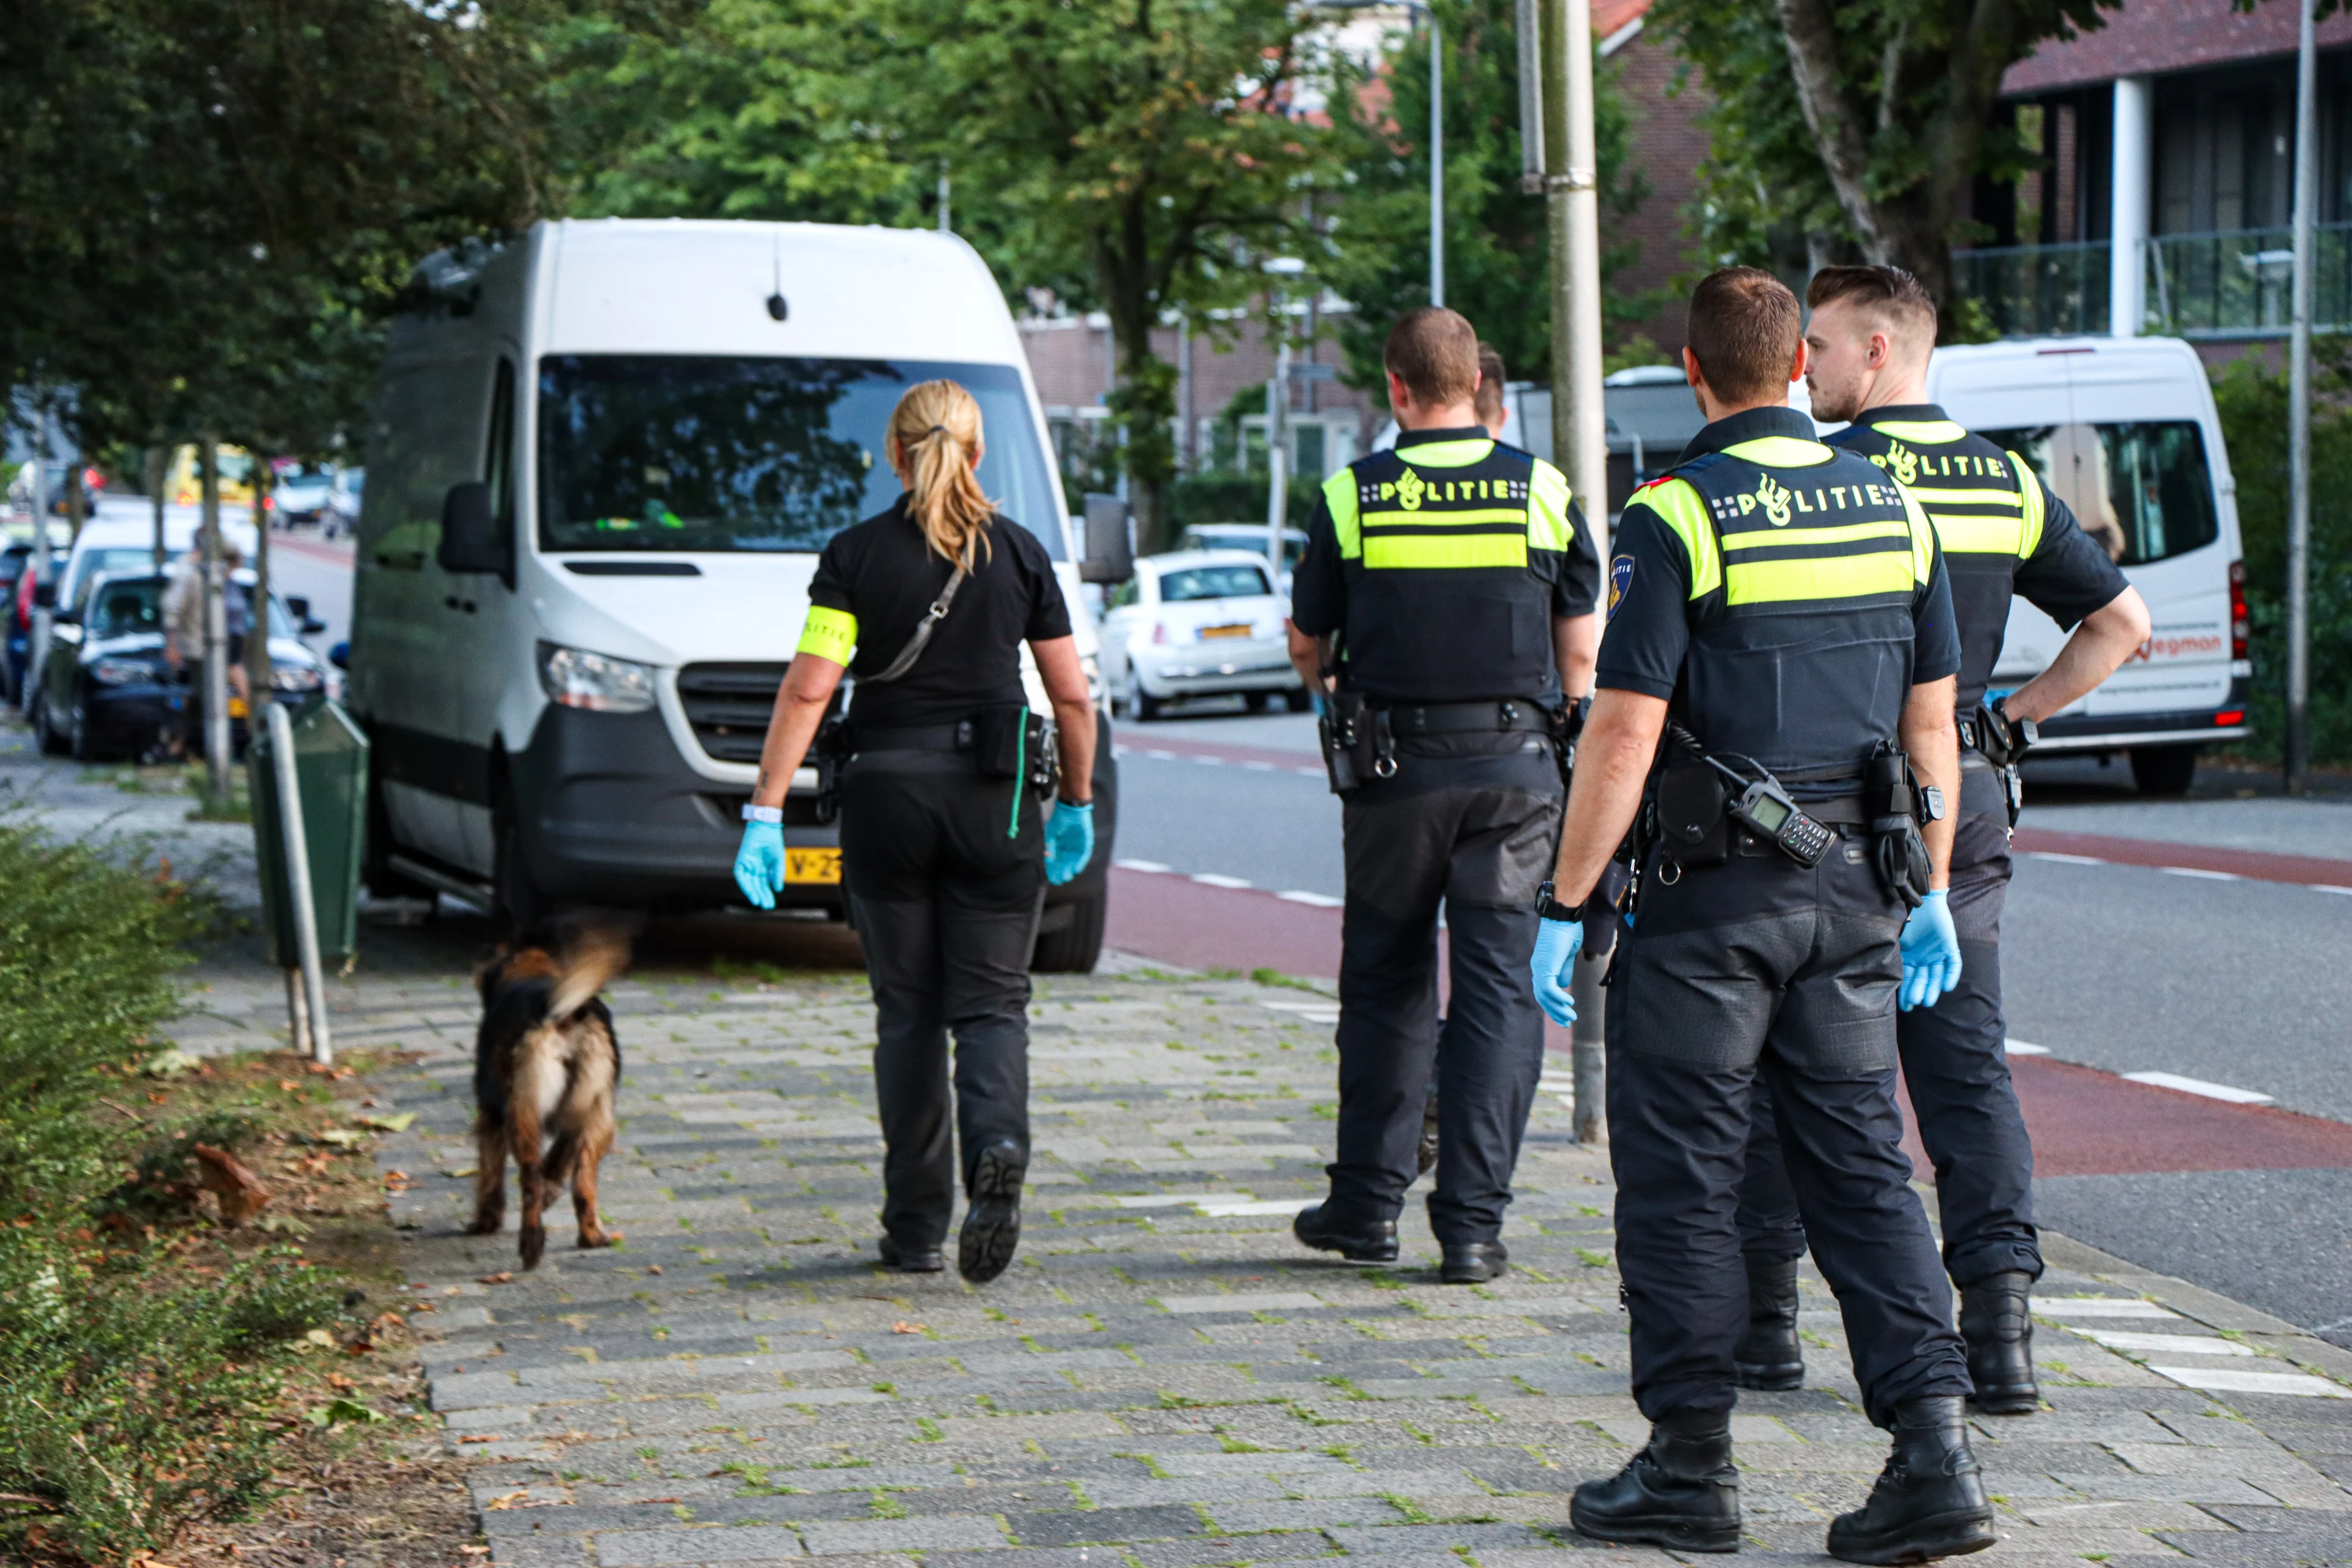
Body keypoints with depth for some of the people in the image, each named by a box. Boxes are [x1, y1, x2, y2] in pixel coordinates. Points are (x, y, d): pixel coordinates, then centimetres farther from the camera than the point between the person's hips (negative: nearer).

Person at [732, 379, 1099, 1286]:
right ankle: (998, 1149, -25)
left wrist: (765, 813, -10)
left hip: (887, 794, 0)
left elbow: (808, 689, -10)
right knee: (990, 1001, 5)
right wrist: (1076, 805, 17)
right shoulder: (1019, 552, 4)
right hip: (996, 800, 0)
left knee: (908, 1010, 10)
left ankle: (916, 1228, 11)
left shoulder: (856, 556, -1)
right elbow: (1072, 697, 5)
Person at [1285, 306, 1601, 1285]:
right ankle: (1473, 1222, 0)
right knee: (1498, 986, 3)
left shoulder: (1351, 498, -4)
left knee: (1386, 983, 13)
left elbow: (1308, 647, 6)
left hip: (1392, 772, 0)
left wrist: (1338, 694, 28)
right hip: (1517, 766, 0)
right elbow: (1579, 653, 4)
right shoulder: (1542, 490, -1)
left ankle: (1367, 1204, 17)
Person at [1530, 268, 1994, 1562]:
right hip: (1855, 895, 5)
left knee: (1678, 1176, 5)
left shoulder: (1675, 518, -11)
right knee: (1861, 1168, 9)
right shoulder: (1890, 508, 7)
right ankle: (1935, 1451, -1)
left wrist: (1566, 906, -8)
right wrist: (1931, 894, 19)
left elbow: (1624, 733, -14)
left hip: (1710, 892, -5)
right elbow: (1932, 725, 11)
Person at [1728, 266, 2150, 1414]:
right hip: (1965, 802, 5)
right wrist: (2013, 715, 13)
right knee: (1968, 1068, 5)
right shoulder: (2006, 481, 8)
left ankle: (1764, 1319, 13)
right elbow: (2121, 621, 11)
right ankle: (1999, 1323, -5)